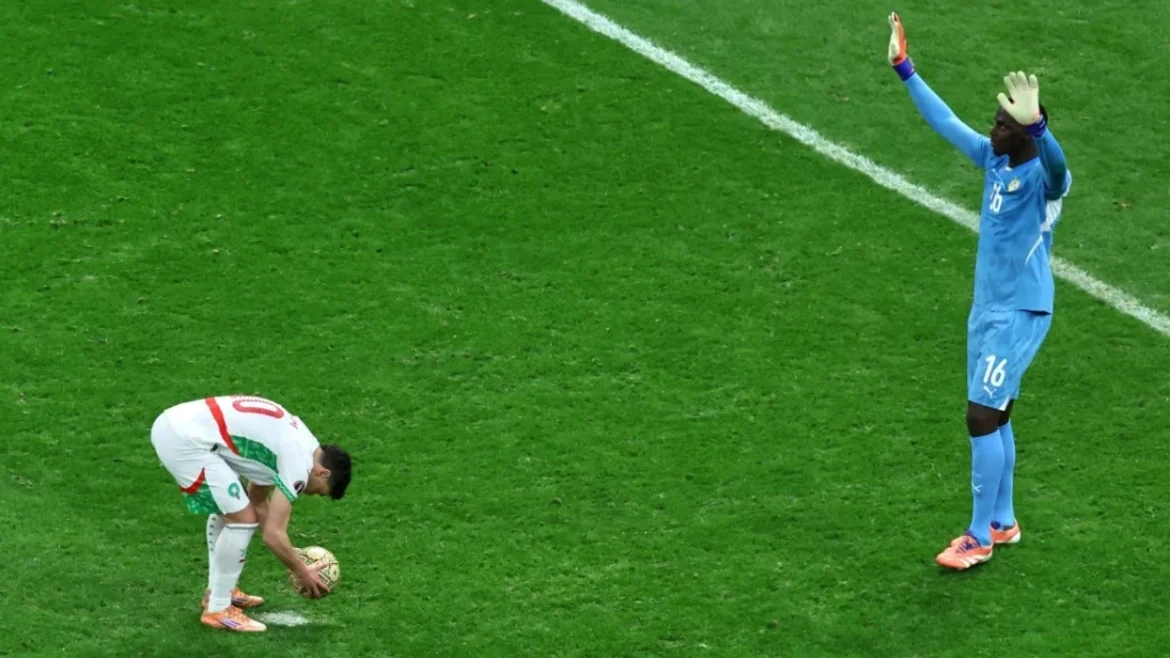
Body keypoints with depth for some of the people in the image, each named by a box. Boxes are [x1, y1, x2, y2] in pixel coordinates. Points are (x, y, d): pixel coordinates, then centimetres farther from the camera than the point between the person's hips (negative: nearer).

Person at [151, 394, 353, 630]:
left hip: (174, 424, 10)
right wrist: (303, 573, 7)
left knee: (228, 507, 26)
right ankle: (218, 610, 5)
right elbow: (273, 535, -8)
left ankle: (218, 591, 35)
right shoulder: (298, 462, -8)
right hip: (184, 439, -10)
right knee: (242, 518, -6)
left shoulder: (295, 443, 20)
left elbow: (257, 502, 32)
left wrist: (294, 561, 33)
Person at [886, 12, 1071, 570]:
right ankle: (1003, 522, 28)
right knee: (994, 417, 15)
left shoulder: (1044, 177, -19)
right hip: (986, 307, 8)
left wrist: (1035, 124, -64)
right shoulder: (994, 160, 3)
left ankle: (980, 537, 3)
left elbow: (1056, 164, -45)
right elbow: (945, 122, 15)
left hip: (1020, 313, -8)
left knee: (982, 416, -7)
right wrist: (904, 70, 16)